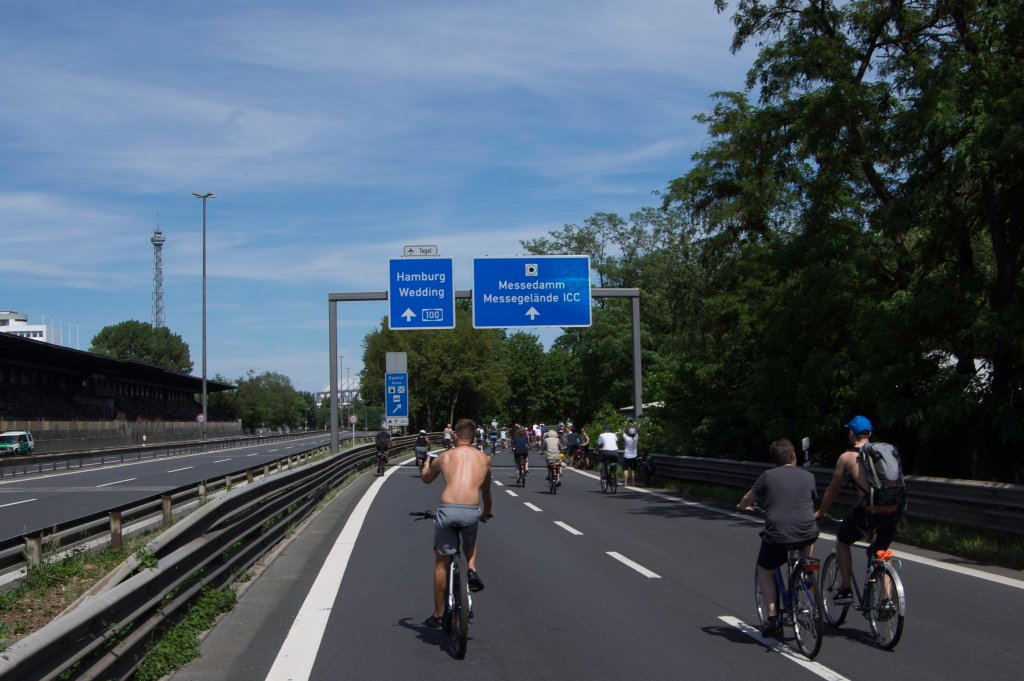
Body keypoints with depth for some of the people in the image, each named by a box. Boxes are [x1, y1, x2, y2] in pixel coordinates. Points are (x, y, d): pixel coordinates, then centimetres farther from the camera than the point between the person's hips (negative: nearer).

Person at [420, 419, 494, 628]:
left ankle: (438, 615, 20)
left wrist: (427, 463, 57)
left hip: (447, 510, -1)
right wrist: (487, 512, 53)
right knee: (470, 540, 37)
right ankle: (472, 570, 10)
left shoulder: (444, 457, 14)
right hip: (472, 512, 1)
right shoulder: (484, 459, 18)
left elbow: (426, 478, 34)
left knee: (441, 563, 14)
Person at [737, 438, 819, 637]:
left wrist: (742, 507, 36)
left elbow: (747, 499, 12)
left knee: (765, 571, 22)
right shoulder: (808, 476, 11)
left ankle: (773, 618, 9)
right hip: (806, 534, 2)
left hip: (777, 535, -2)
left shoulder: (768, 476, 4)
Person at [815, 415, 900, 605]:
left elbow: (832, 491, 15)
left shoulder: (847, 457, 7)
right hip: (892, 514, 4)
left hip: (867, 513, -4)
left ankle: (846, 590, 20)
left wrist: (820, 513, 31)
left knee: (842, 541, 25)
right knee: (880, 553, 28)